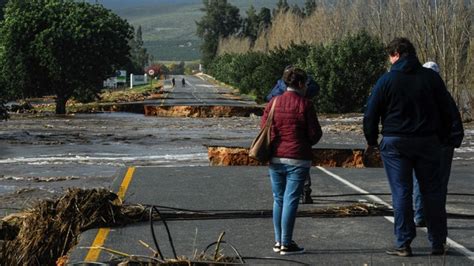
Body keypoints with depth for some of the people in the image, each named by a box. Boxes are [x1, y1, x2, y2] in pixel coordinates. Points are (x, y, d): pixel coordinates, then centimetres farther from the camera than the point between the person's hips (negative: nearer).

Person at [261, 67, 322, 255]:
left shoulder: (273, 103, 4)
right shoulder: (304, 104, -9)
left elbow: (264, 128, 5)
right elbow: (315, 134, -6)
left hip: (275, 158, 5)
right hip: (297, 160, -5)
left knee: (278, 200, 14)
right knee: (291, 201, -1)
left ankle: (278, 241, 17)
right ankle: (286, 244, 1)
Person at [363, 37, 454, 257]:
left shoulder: (387, 80, -6)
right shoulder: (432, 78, 4)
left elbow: (371, 114, -4)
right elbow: (446, 111, 9)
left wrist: (371, 141, 8)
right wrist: (441, 138, 18)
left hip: (396, 143, -3)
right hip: (428, 142, 3)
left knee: (401, 192, 2)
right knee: (432, 191, 9)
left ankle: (403, 244, 1)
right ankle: (438, 243, 13)